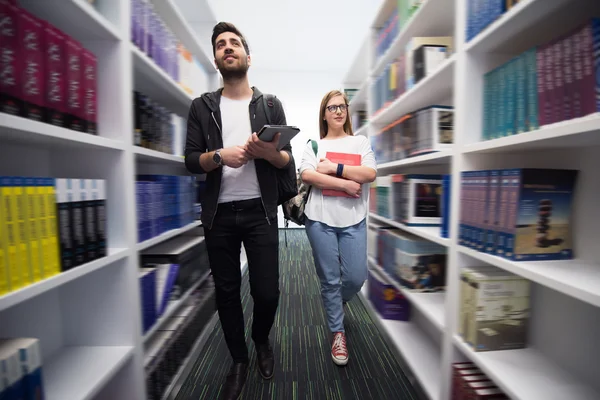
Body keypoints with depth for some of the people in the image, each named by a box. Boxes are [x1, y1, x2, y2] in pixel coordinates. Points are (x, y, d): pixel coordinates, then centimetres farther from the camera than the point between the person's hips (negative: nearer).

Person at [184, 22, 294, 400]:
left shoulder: (270, 105, 8)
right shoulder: (202, 106, 9)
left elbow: (288, 161, 3)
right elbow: (191, 161, 3)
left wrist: (269, 152, -19)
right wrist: (220, 155, -16)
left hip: (260, 212, 0)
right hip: (219, 215, 1)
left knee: (267, 291, 3)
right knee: (227, 292, 11)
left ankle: (261, 340, 39)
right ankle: (239, 360, 36)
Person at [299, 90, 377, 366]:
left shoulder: (360, 142, 12)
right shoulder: (314, 144, 9)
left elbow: (370, 174, -5)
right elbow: (307, 176, -9)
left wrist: (333, 168, -11)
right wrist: (345, 184, -14)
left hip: (353, 220, 2)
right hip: (320, 219, -1)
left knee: (356, 277, 4)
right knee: (329, 279, 6)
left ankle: (336, 304, 40)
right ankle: (337, 333, 28)